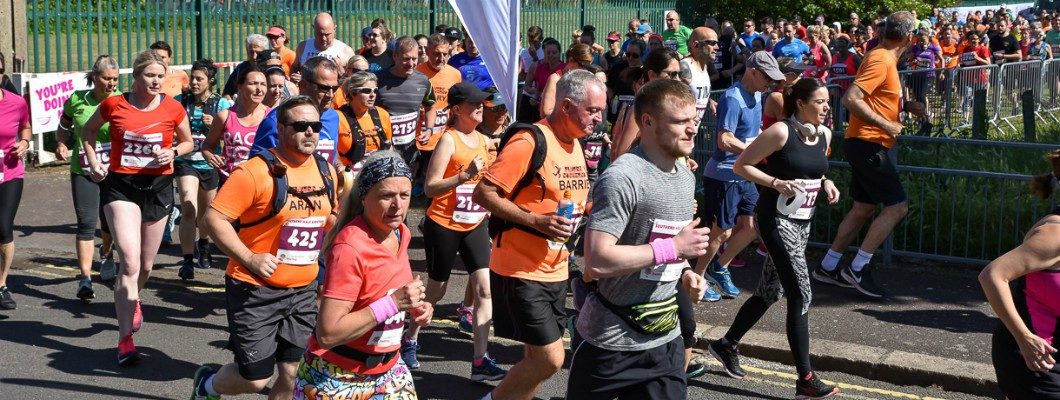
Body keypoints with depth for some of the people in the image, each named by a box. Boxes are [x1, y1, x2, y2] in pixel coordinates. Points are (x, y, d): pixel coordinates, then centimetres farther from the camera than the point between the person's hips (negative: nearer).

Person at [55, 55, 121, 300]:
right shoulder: (76, 100, -2)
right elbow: (64, 127, 15)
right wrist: (62, 145, -1)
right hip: (83, 170, 0)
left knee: (110, 220, 16)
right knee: (86, 222, -8)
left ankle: (106, 253, 48)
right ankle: (85, 278, -7)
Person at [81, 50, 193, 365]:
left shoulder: (172, 108, -3)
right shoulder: (114, 104, -4)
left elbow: (187, 141, 13)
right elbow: (89, 130, 16)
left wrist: (174, 152, -9)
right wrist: (93, 162, 4)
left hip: (159, 187, 2)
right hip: (121, 186, -2)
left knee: (146, 264, 15)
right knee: (131, 262, -17)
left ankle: (131, 301, 50)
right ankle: (125, 340, -10)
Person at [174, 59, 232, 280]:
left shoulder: (222, 104, -3)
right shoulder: (180, 102, -1)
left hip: (210, 164, 1)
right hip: (186, 162, -1)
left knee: (206, 214, 18)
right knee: (189, 210, -19)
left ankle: (203, 246, 47)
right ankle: (187, 261, -15)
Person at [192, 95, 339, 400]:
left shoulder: (326, 171, 4)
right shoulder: (256, 172, -16)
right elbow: (214, 218, -17)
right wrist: (249, 258, -22)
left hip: (303, 291, 6)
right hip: (256, 290, -6)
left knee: (293, 374, 9)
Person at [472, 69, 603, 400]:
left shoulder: (576, 144, 9)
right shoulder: (529, 142, -18)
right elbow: (483, 193, -19)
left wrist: (584, 212, 4)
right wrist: (536, 221, -25)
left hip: (556, 270, 8)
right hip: (520, 270, -8)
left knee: (537, 357, 12)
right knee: (550, 358, -9)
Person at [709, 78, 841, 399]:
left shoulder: (824, 134, 7)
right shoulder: (781, 131, -15)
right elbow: (741, 166, -11)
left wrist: (825, 183, 3)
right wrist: (776, 183, -22)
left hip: (803, 221, 8)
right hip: (777, 219, -8)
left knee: (770, 291, 15)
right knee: (801, 294, -11)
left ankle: (727, 345, 33)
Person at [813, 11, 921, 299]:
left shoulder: (885, 59, 14)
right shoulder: (881, 60, -17)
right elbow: (851, 99, -26)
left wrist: (906, 106, 12)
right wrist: (886, 125, -22)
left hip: (868, 145, 10)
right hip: (868, 143, -10)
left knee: (863, 208, 15)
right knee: (897, 206, -9)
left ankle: (827, 268, 21)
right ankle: (857, 269, -4)